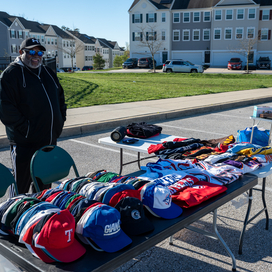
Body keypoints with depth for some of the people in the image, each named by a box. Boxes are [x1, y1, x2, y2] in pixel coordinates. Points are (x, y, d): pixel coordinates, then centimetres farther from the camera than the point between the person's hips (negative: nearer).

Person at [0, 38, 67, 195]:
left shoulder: (48, 73, 15)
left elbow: (60, 96, 26)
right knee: (21, 184, 0)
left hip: (50, 139, 7)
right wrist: (25, 127, -18)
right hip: (24, 142, -7)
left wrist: (61, 119, 13)